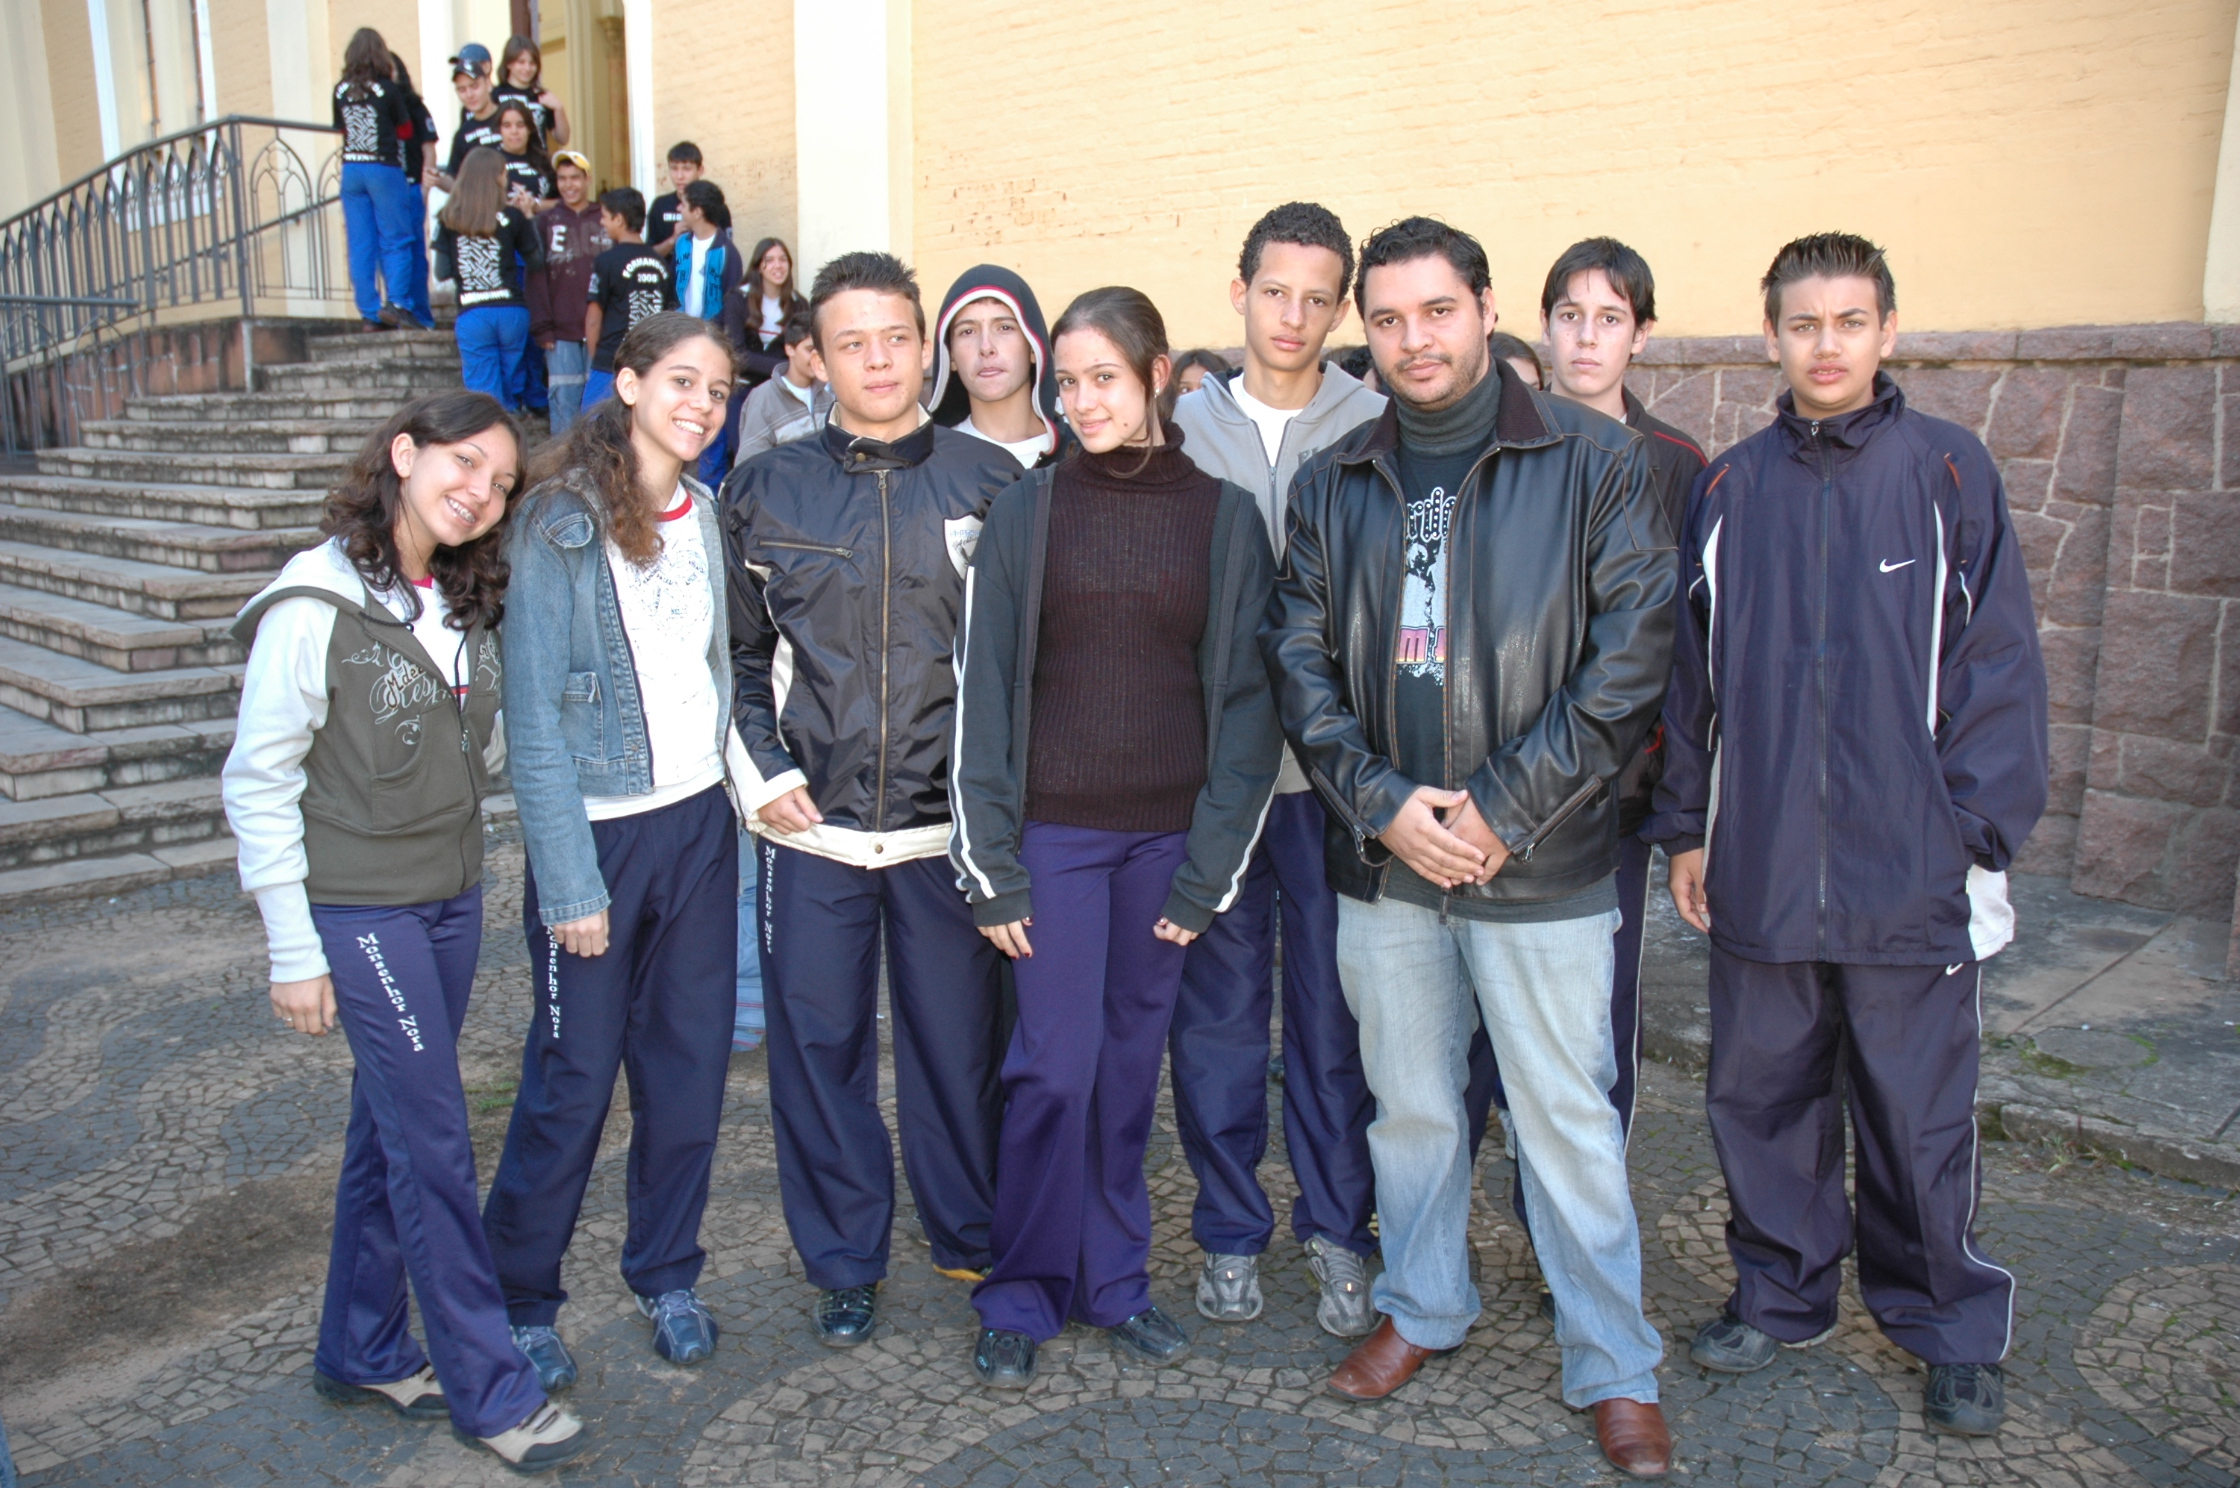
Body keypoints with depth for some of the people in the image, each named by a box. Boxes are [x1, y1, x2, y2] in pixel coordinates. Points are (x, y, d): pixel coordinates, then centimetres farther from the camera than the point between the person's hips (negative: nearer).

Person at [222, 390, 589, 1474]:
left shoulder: (461, 603, 6)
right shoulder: (315, 607, -14)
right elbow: (258, 786, -12)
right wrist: (293, 951, -12)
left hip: (451, 898, 6)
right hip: (357, 908, -6)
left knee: (391, 1129, 15)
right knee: (433, 1140, -2)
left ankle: (361, 1352, 31)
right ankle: (488, 1387, 11)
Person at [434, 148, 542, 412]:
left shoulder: (448, 221, 0)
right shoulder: (512, 218, -2)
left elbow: (442, 272, 2)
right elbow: (536, 263, 6)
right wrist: (529, 219, 14)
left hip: (472, 316, 0)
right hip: (511, 311, 0)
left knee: (484, 391, 4)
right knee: (510, 388, 14)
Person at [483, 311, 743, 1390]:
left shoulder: (705, 515, 7)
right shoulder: (560, 523, -11)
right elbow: (534, 715, -13)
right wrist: (568, 877, -16)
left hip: (699, 821, 5)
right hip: (599, 829, -5)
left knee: (691, 1063, 11)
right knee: (573, 1080, 4)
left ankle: (667, 1274, 30)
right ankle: (520, 1299, 25)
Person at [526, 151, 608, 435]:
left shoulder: (606, 220, 10)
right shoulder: (546, 223, 11)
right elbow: (536, 278, 5)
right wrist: (542, 328, -4)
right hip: (561, 334, 0)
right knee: (564, 403, -2)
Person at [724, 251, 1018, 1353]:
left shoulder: (990, 484, 2)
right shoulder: (765, 491, 5)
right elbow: (735, 652, 9)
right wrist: (764, 769, -2)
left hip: (950, 822, -1)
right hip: (812, 825, 1)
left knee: (958, 1039, 10)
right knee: (817, 1043, 9)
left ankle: (971, 1236, 33)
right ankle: (844, 1261, 28)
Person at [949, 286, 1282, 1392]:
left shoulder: (1224, 516, 3)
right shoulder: (1025, 513, 2)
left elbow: (1245, 695, 2)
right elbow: (984, 690, 0)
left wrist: (1211, 866, -3)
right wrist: (989, 865, -5)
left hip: (1167, 836, 1)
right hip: (1055, 832, -1)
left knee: (1131, 1062, 10)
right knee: (1054, 1065, 0)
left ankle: (1113, 1280, 28)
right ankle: (1022, 1297, 19)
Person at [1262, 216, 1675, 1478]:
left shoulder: (1594, 460, -5)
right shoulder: (1336, 484, 6)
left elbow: (1633, 656, -10)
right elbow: (1302, 662, 4)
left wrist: (1502, 809, -14)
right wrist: (1383, 800, -10)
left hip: (1542, 866, -3)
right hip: (1382, 863, 4)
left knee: (1570, 1118, 6)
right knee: (1410, 1103, 18)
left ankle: (1616, 1368, 26)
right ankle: (1424, 1305, 40)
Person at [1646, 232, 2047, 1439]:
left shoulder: (1948, 470, -1)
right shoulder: (1730, 487, 7)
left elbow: (1997, 663, -1)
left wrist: (1976, 831, -6)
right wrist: (1686, 824, 8)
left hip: (1911, 874, -2)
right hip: (1759, 873, 3)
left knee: (1919, 1115, 9)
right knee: (1761, 1095, 13)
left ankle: (1946, 1326, 30)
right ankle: (1781, 1291, 33)